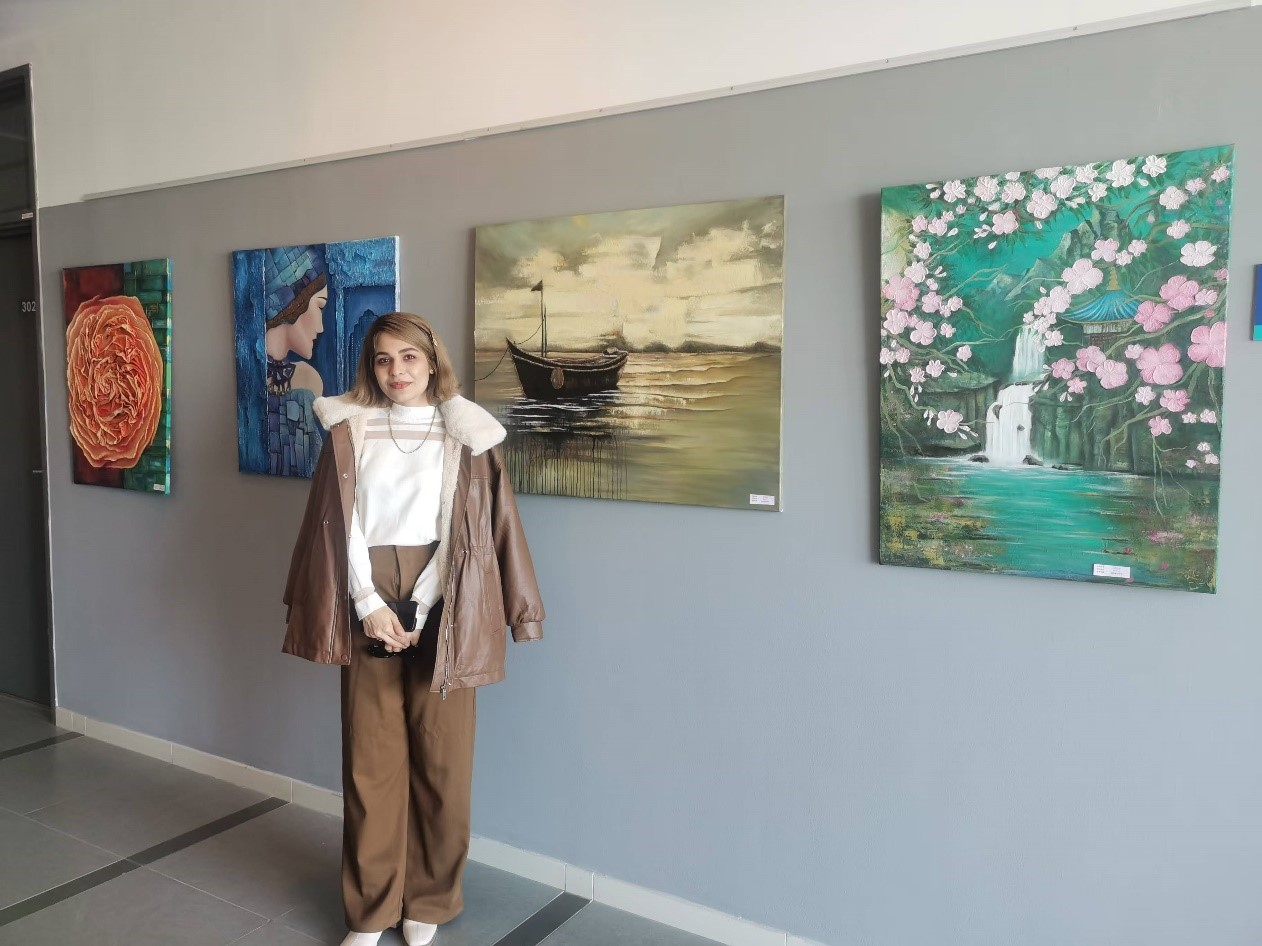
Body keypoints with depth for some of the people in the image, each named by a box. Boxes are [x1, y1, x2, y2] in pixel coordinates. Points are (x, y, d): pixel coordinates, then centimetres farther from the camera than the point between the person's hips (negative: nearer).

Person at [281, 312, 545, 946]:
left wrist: (418, 612, -9)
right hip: (368, 603, 1)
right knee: (370, 757, 6)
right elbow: (339, 525, 2)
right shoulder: (349, 431, 7)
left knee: (441, 758, 4)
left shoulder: (464, 435, 3)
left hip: (438, 607, -1)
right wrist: (369, 604, -9)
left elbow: (470, 530, -2)